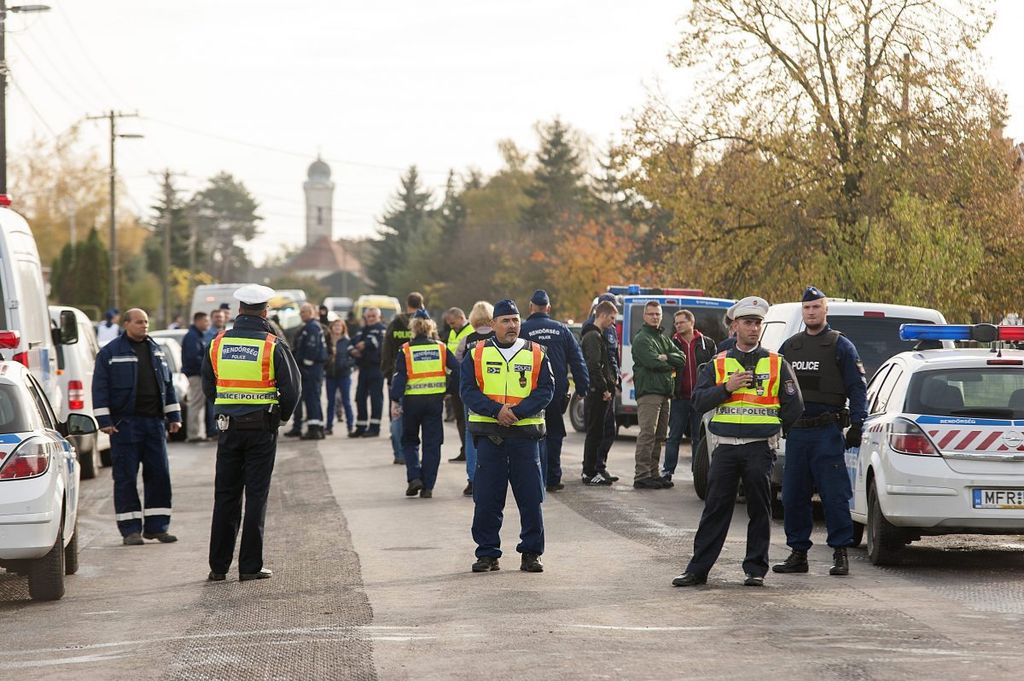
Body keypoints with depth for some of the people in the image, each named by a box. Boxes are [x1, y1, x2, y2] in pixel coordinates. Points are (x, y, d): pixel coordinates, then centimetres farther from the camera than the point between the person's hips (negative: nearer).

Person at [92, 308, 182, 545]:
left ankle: (156, 526, 11)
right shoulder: (110, 353, 0)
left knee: (159, 475, 3)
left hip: (154, 422, 5)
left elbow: (167, 385, 20)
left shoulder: (156, 351, 16)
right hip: (125, 424, -5)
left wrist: (173, 416, 14)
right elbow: (100, 389, -4)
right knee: (126, 477, -3)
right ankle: (131, 529, 0)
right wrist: (104, 420, -11)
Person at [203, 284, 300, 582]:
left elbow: (208, 385, 11)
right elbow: (291, 388, -7)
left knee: (225, 496, 9)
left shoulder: (218, 343, 2)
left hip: (228, 426, 3)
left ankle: (218, 566, 10)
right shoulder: (273, 345, -8)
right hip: (262, 427, -3)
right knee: (256, 496, 2)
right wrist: (282, 415, 10)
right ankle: (250, 566, 1)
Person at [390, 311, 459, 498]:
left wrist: (395, 400, -8)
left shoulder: (406, 350, -3)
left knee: (409, 441, 15)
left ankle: (414, 477, -2)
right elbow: (457, 370, -2)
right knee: (432, 444, 7)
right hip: (435, 399, 1)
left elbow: (400, 377, -9)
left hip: (412, 400, -1)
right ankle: (427, 486, 4)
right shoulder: (441, 348, 4)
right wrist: (448, 390, 6)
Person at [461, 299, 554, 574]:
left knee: (530, 499, 0)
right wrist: (496, 410, -15)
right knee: (486, 499, 1)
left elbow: (545, 391, 0)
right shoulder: (477, 355, 6)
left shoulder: (536, 355, 7)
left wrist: (517, 412, -14)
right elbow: (468, 391, -1)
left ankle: (531, 553, 9)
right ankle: (487, 553, 10)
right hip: (488, 434, 0)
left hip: (525, 432, 0)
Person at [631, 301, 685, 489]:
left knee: (659, 435, 10)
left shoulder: (664, 339, 22)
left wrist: (667, 357, -8)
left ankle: (653, 473, 15)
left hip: (664, 392, 9)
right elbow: (653, 363, -17)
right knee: (647, 434, -13)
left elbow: (682, 359, 11)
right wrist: (671, 364, 0)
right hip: (648, 391, -9)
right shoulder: (642, 339, -3)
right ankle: (641, 476, -16)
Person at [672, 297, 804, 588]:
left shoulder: (777, 364, 6)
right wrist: (727, 388, -10)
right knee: (715, 509, 1)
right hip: (725, 447, 1)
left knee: (759, 509, 1)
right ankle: (698, 569, 4)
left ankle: (755, 569, 9)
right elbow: (699, 402, 3)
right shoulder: (717, 364, 11)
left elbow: (794, 406, 7)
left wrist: (768, 428, 9)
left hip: (760, 448, -1)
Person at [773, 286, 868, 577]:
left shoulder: (841, 346, 1)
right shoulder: (789, 346, 16)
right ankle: (798, 552, 14)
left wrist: (856, 425, -11)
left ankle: (840, 553, -1)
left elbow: (857, 388, -2)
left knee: (835, 495, -6)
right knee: (793, 496, 6)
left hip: (827, 432, -5)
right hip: (796, 432, 5)